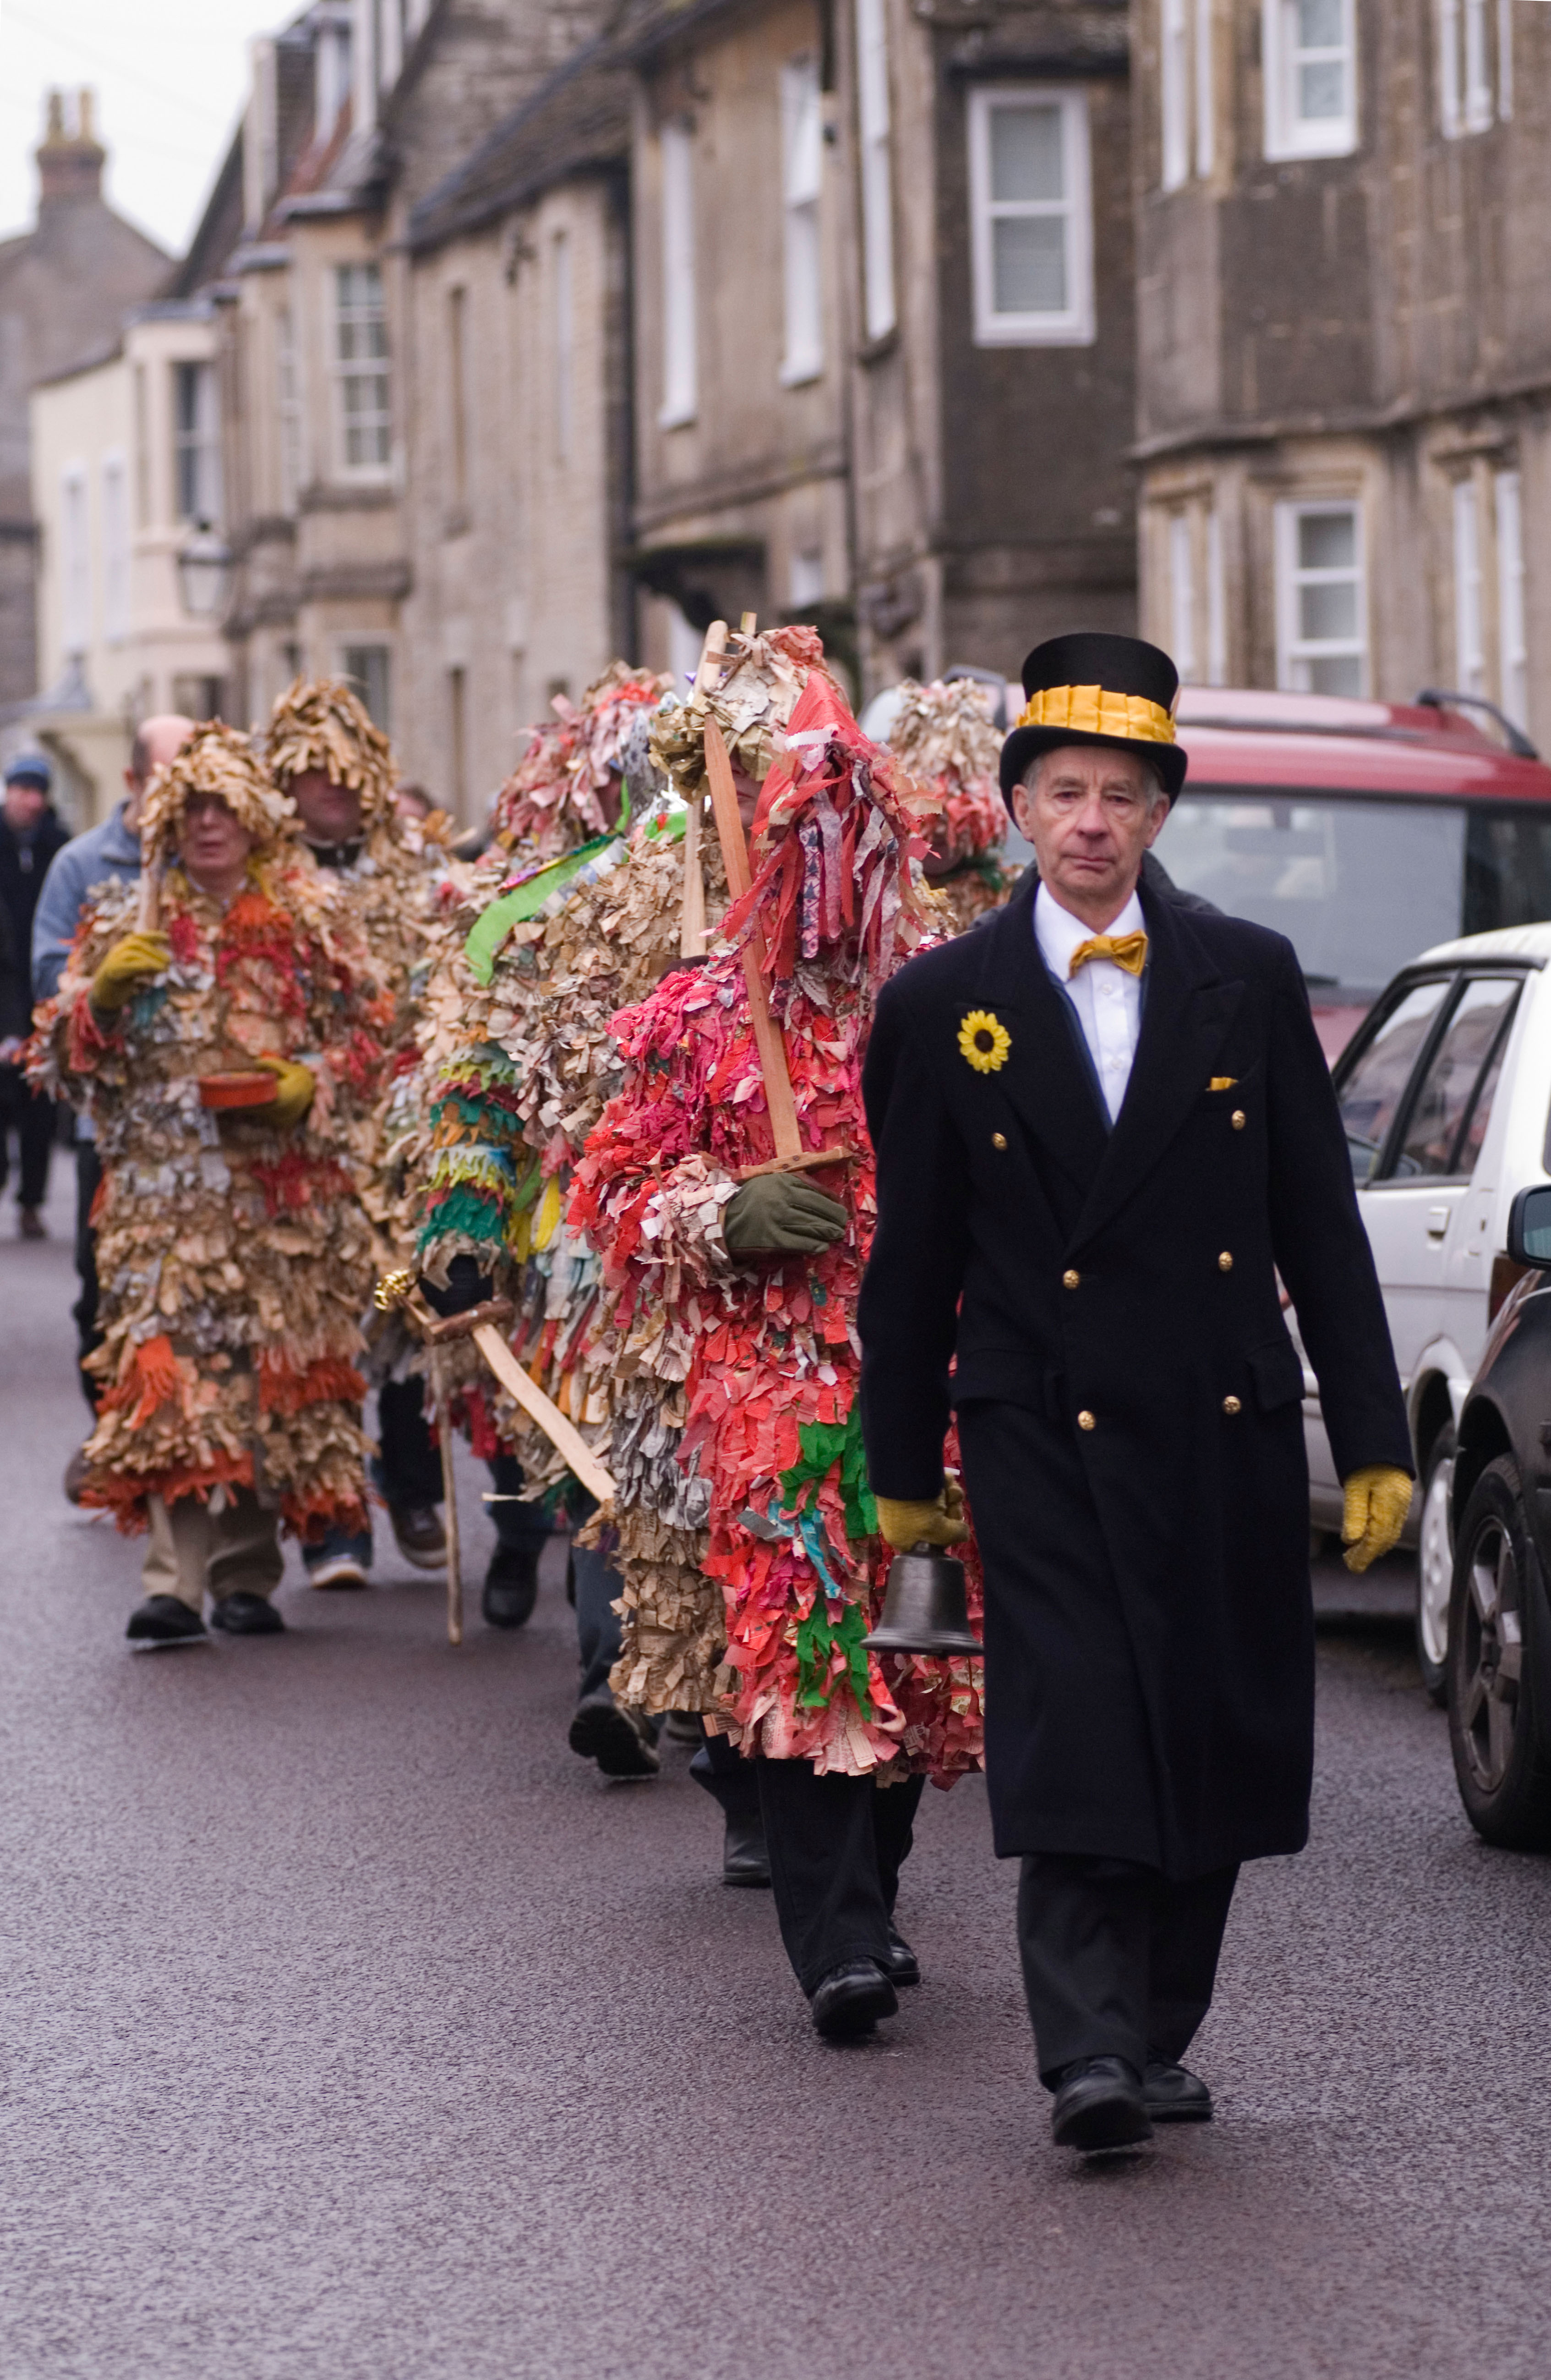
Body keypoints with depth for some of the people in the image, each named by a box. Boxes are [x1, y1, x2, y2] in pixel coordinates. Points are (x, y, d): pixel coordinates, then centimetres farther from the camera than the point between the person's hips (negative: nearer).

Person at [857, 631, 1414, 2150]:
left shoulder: (1247, 979, 6)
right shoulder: (943, 1007, 2)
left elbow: (1319, 1224, 7)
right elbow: (912, 1258, 7)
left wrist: (1372, 1440, 3)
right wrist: (904, 1471, 10)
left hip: (1229, 1440, 3)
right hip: (1047, 1439, -2)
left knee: (1216, 1744, 5)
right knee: (1074, 1735, -14)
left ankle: (1157, 2039, 19)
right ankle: (1088, 2057, -18)